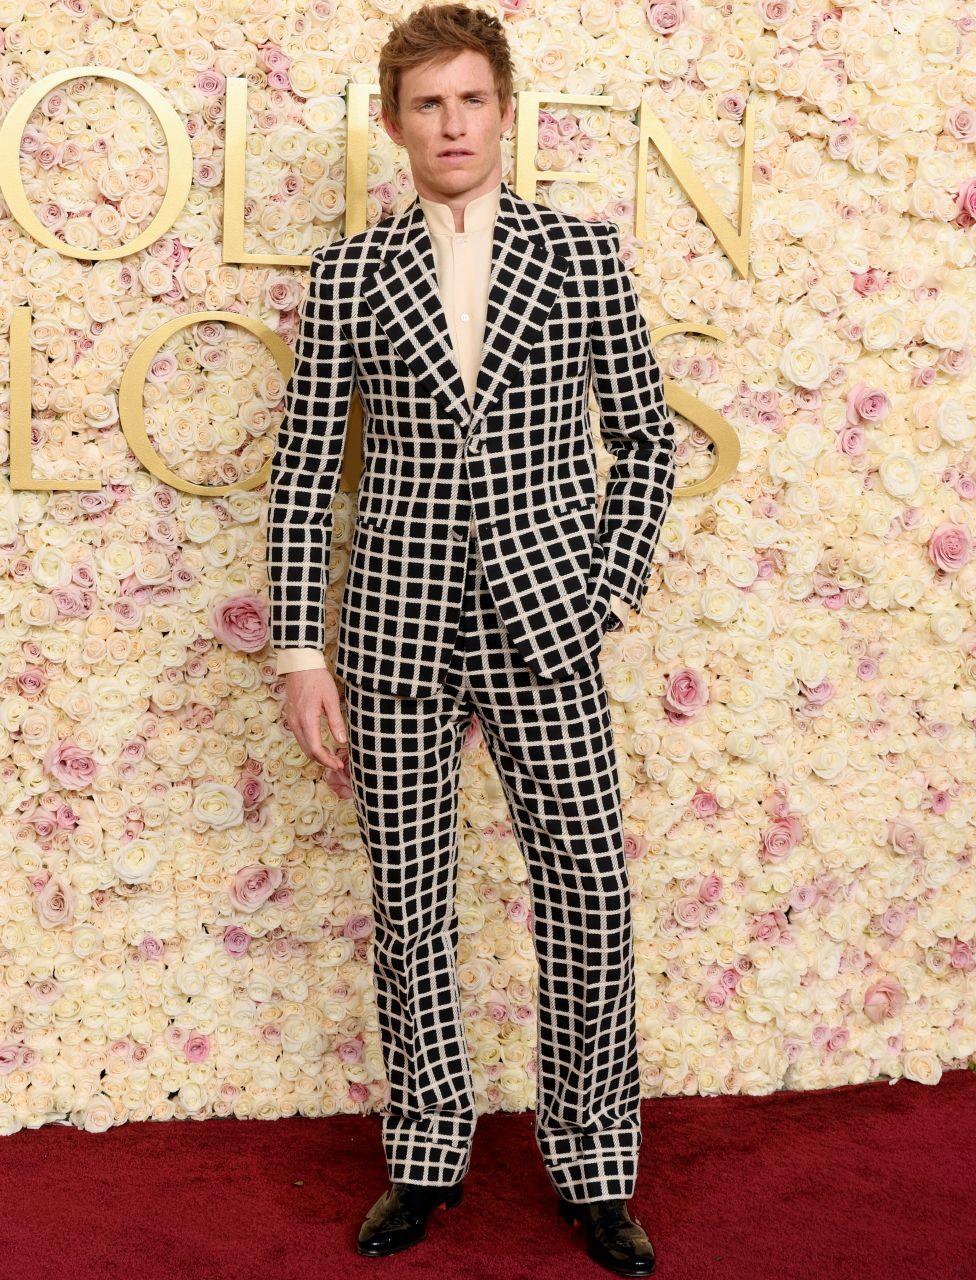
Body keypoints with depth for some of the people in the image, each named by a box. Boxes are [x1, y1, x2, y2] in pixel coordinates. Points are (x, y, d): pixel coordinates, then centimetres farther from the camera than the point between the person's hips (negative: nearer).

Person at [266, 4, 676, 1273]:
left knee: (591, 905, 1)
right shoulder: (349, 273, 4)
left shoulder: (583, 252, 4)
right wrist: (300, 653, -1)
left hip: (543, 629, 0)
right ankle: (427, 1158, 28)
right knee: (408, 906, 9)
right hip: (398, 631, 1)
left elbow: (646, 437, 8)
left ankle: (594, 1171, 20)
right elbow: (304, 471, 4)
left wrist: (606, 593, -1)